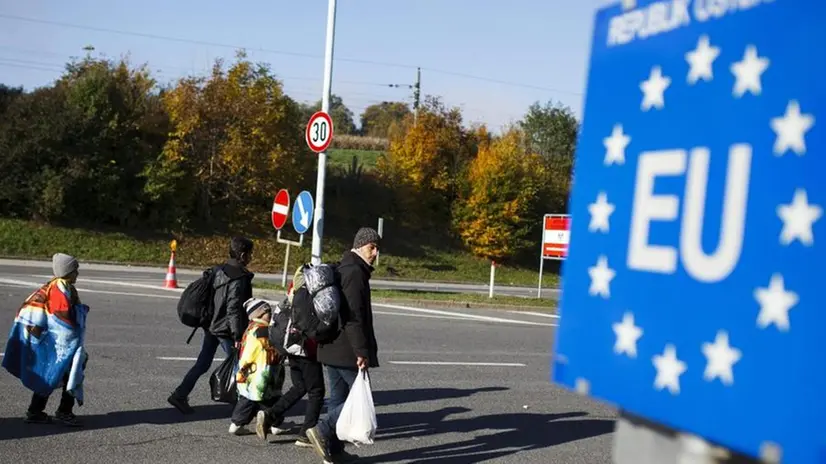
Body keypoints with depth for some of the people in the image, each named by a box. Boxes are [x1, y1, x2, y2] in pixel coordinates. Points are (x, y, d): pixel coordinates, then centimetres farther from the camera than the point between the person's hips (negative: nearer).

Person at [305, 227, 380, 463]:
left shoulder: (340, 270, 17)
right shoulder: (355, 273, -15)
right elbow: (355, 317, -22)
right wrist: (363, 352, -22)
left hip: (330, 348, 10)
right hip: (347, 351, -10)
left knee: (338, 399, 14)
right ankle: (323, 430, -13)